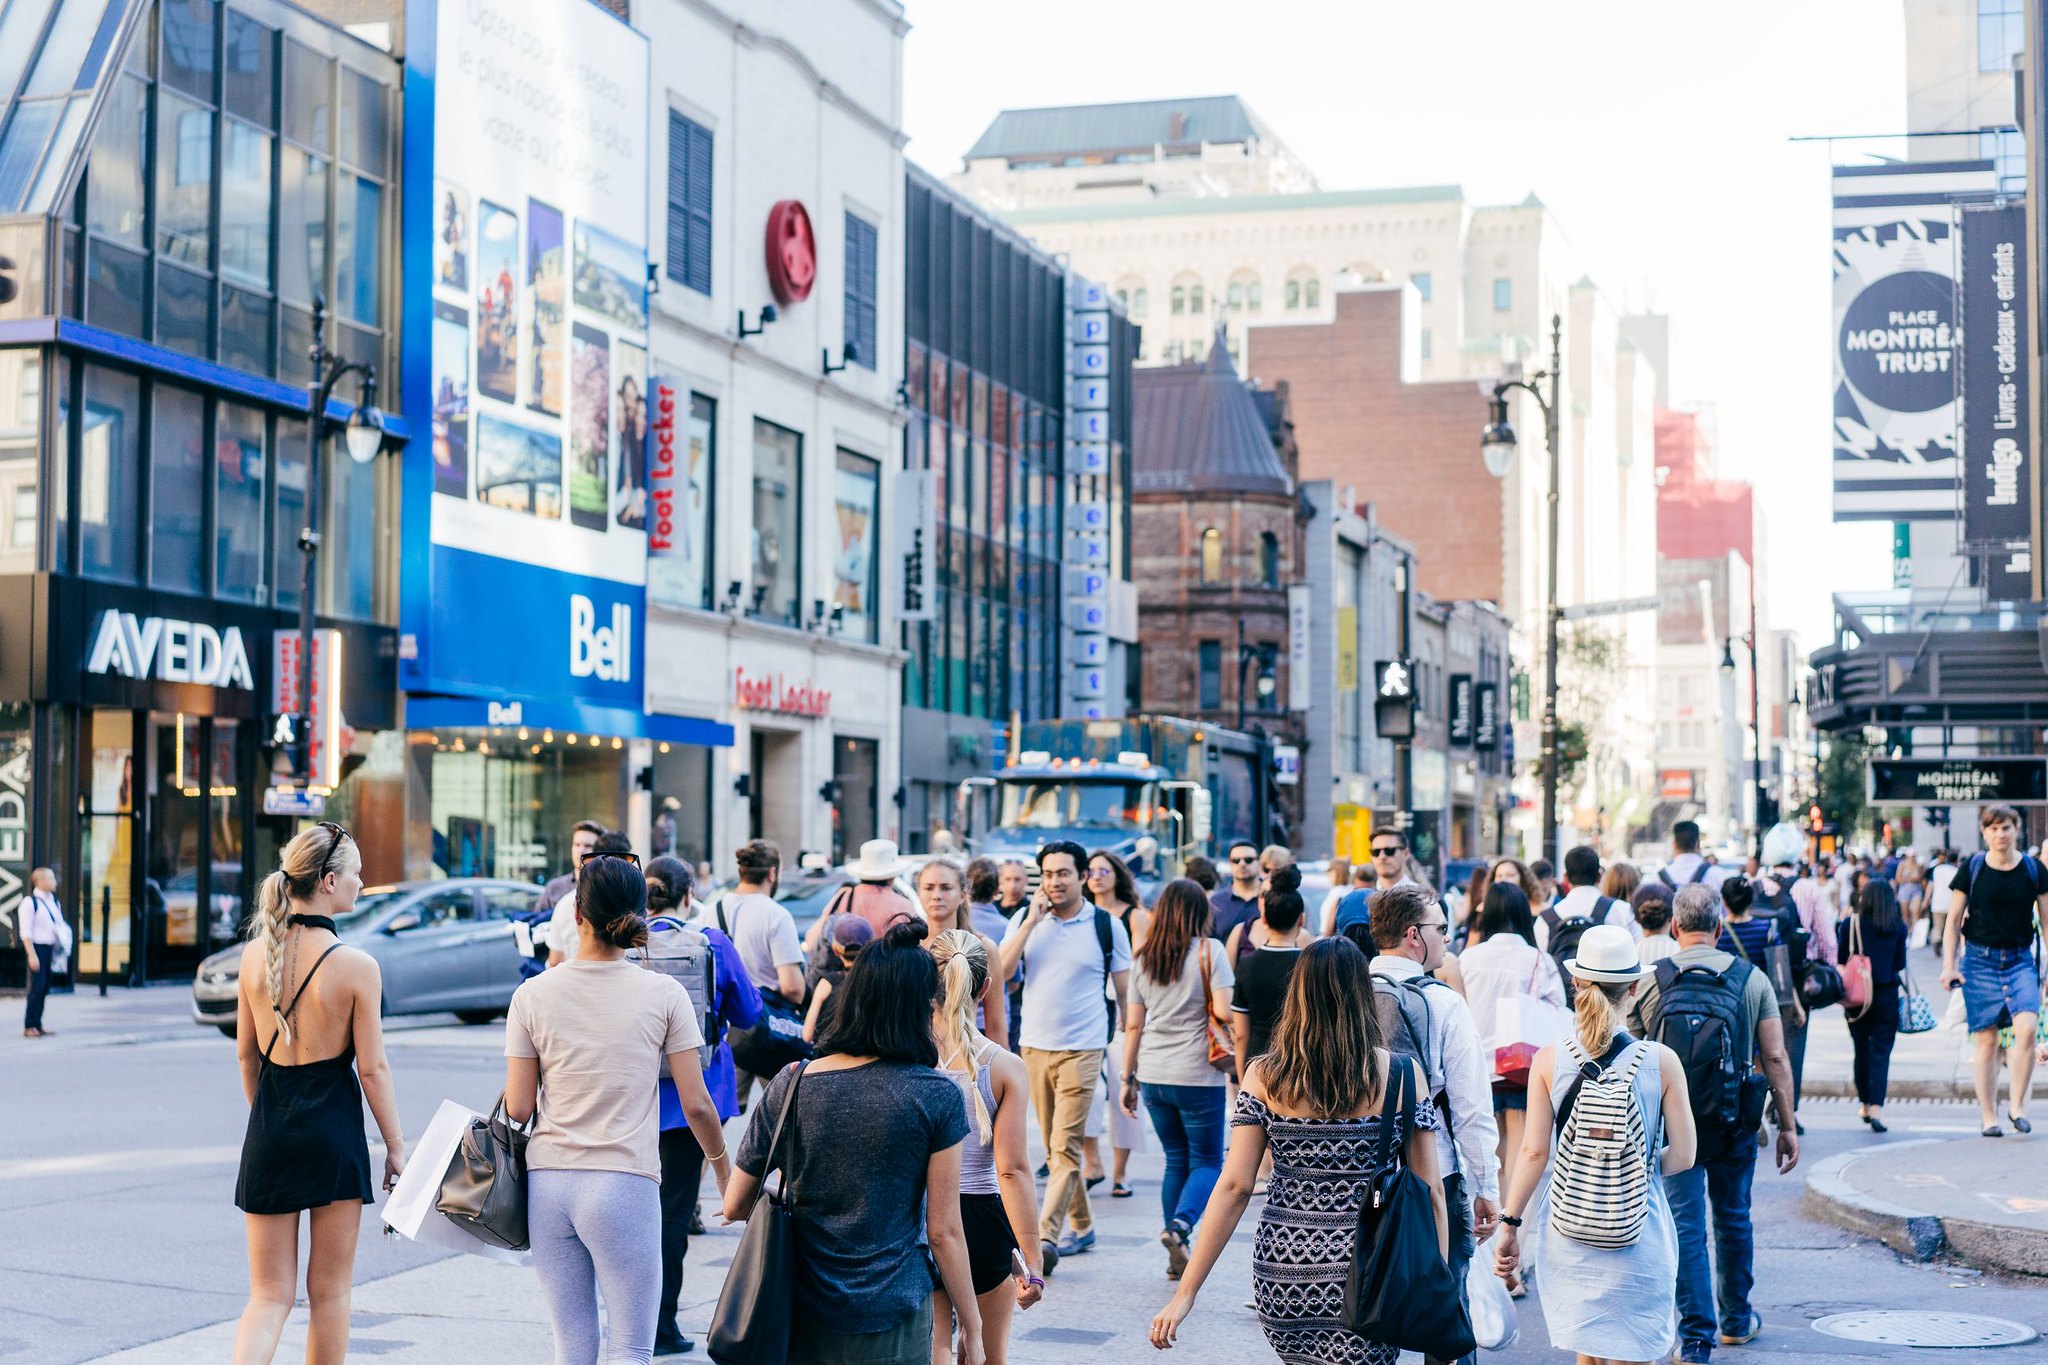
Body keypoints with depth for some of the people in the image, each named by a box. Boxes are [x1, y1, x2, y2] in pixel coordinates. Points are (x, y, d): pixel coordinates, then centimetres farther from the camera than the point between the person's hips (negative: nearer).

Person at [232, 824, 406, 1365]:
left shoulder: (254, 954, 0)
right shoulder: (356, 966, -14)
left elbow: (246, 1056, 9)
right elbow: (372, 1069, -10)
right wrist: (396, 1146, 1)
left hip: (268, 1134, 4)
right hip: (333, 1133, -4)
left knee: (269, 1295, 9)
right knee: (329, 1293, 12)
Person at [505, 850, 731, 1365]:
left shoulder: (533, 994, 1)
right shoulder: (663, 993, -3)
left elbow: (518, 1109, 1)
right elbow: (695, 1104, 0)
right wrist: (722, 1163, 17)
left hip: (548, 1184, 3)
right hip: (625, 1182, -3)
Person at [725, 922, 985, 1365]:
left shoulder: (792, 1084, -2)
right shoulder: (936, 1096, -9)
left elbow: (735, 1207, 5)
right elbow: (944, 1231, -7)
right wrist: (971, 1327, 3)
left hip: (802, 1323, 3)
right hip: (892, 1327, -3)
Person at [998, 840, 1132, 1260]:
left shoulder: (1107, 926, -1)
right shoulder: (1025, 921, 5)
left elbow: (1126, 991, 4)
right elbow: (1001, 970, -7)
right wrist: (1032, 921, -12)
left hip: (1082, 1049, -4)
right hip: (1035, 1047, 4)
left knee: (1065, 1147, -12)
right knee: (1054, 1149, 12)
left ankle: (1045, 1237, -15)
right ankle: (1082, 1226, 25)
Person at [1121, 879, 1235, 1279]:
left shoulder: (1143, 957, 8)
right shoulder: (1209, 950, -6)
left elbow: (1134, 1024, 9)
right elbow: (1223, 1012, -14)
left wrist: (1128, 1079, 15)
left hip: (1153, 1075, 5)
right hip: (1198, 1076, -5)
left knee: (1176, 1160, 15)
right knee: (1207, 1161, 7)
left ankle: (1177, 1256, 11)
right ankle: (1180, 1224, -19)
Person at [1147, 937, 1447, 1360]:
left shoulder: (1264, 1077, -2)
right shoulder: (1403, 1075, -4)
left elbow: (1234, 1187, -5)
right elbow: (1429, 1192, -2)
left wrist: (1186, 1292, -2)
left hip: (1281, 1269, 2)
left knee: (1301, 1358, 25)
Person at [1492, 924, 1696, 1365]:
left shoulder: (1549, 1061, -6)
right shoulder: (1661, 1061, -8)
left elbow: (1534, 1152, -5)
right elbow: (1682, 1156, -3)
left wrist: (1510, 1224, 4)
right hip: (1640, 1234, -1)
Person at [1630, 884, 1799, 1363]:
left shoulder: (1651, 981, -4)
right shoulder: (1752, 980, -2)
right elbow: (1775, 1059, -3)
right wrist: (1787, 1125, 4)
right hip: (1734, 1122, 1)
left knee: (1686, 1226, 2)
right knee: (1734, 1219, 19)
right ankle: (1736, 1319, 34)